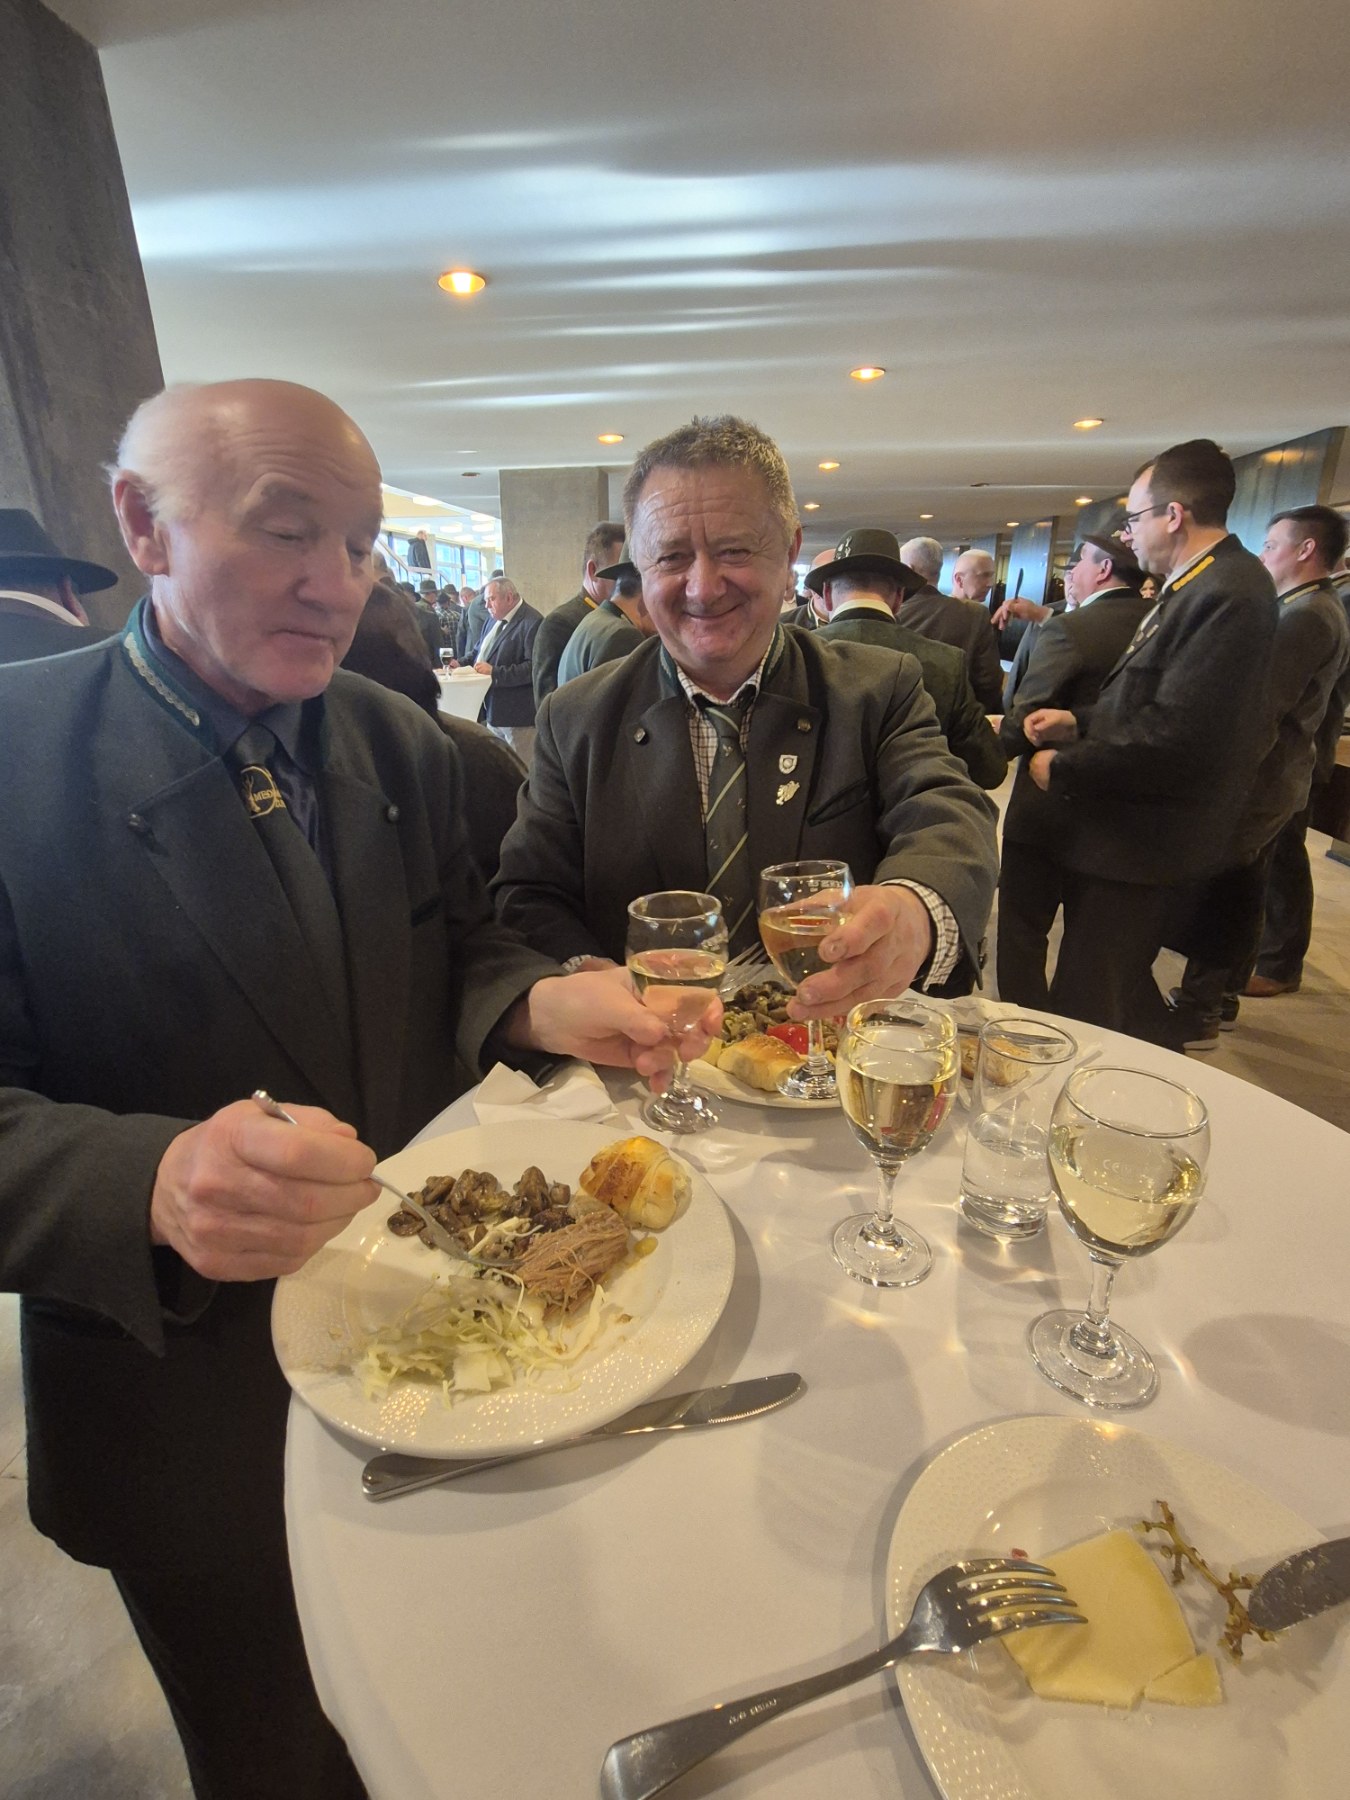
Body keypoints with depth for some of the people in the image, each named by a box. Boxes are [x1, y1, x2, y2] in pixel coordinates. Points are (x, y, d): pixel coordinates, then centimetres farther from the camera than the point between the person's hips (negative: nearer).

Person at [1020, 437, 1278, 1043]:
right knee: (1121, 1003, 23)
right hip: (1132, 833, 11)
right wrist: (1079, 724, 6)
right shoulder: (1199, 586, 13)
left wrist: (1062, 769, -15)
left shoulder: (1227, 594, -20)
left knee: (1085, 1016, -2)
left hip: (1140, 851, -11)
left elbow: (1175, 738, -26)